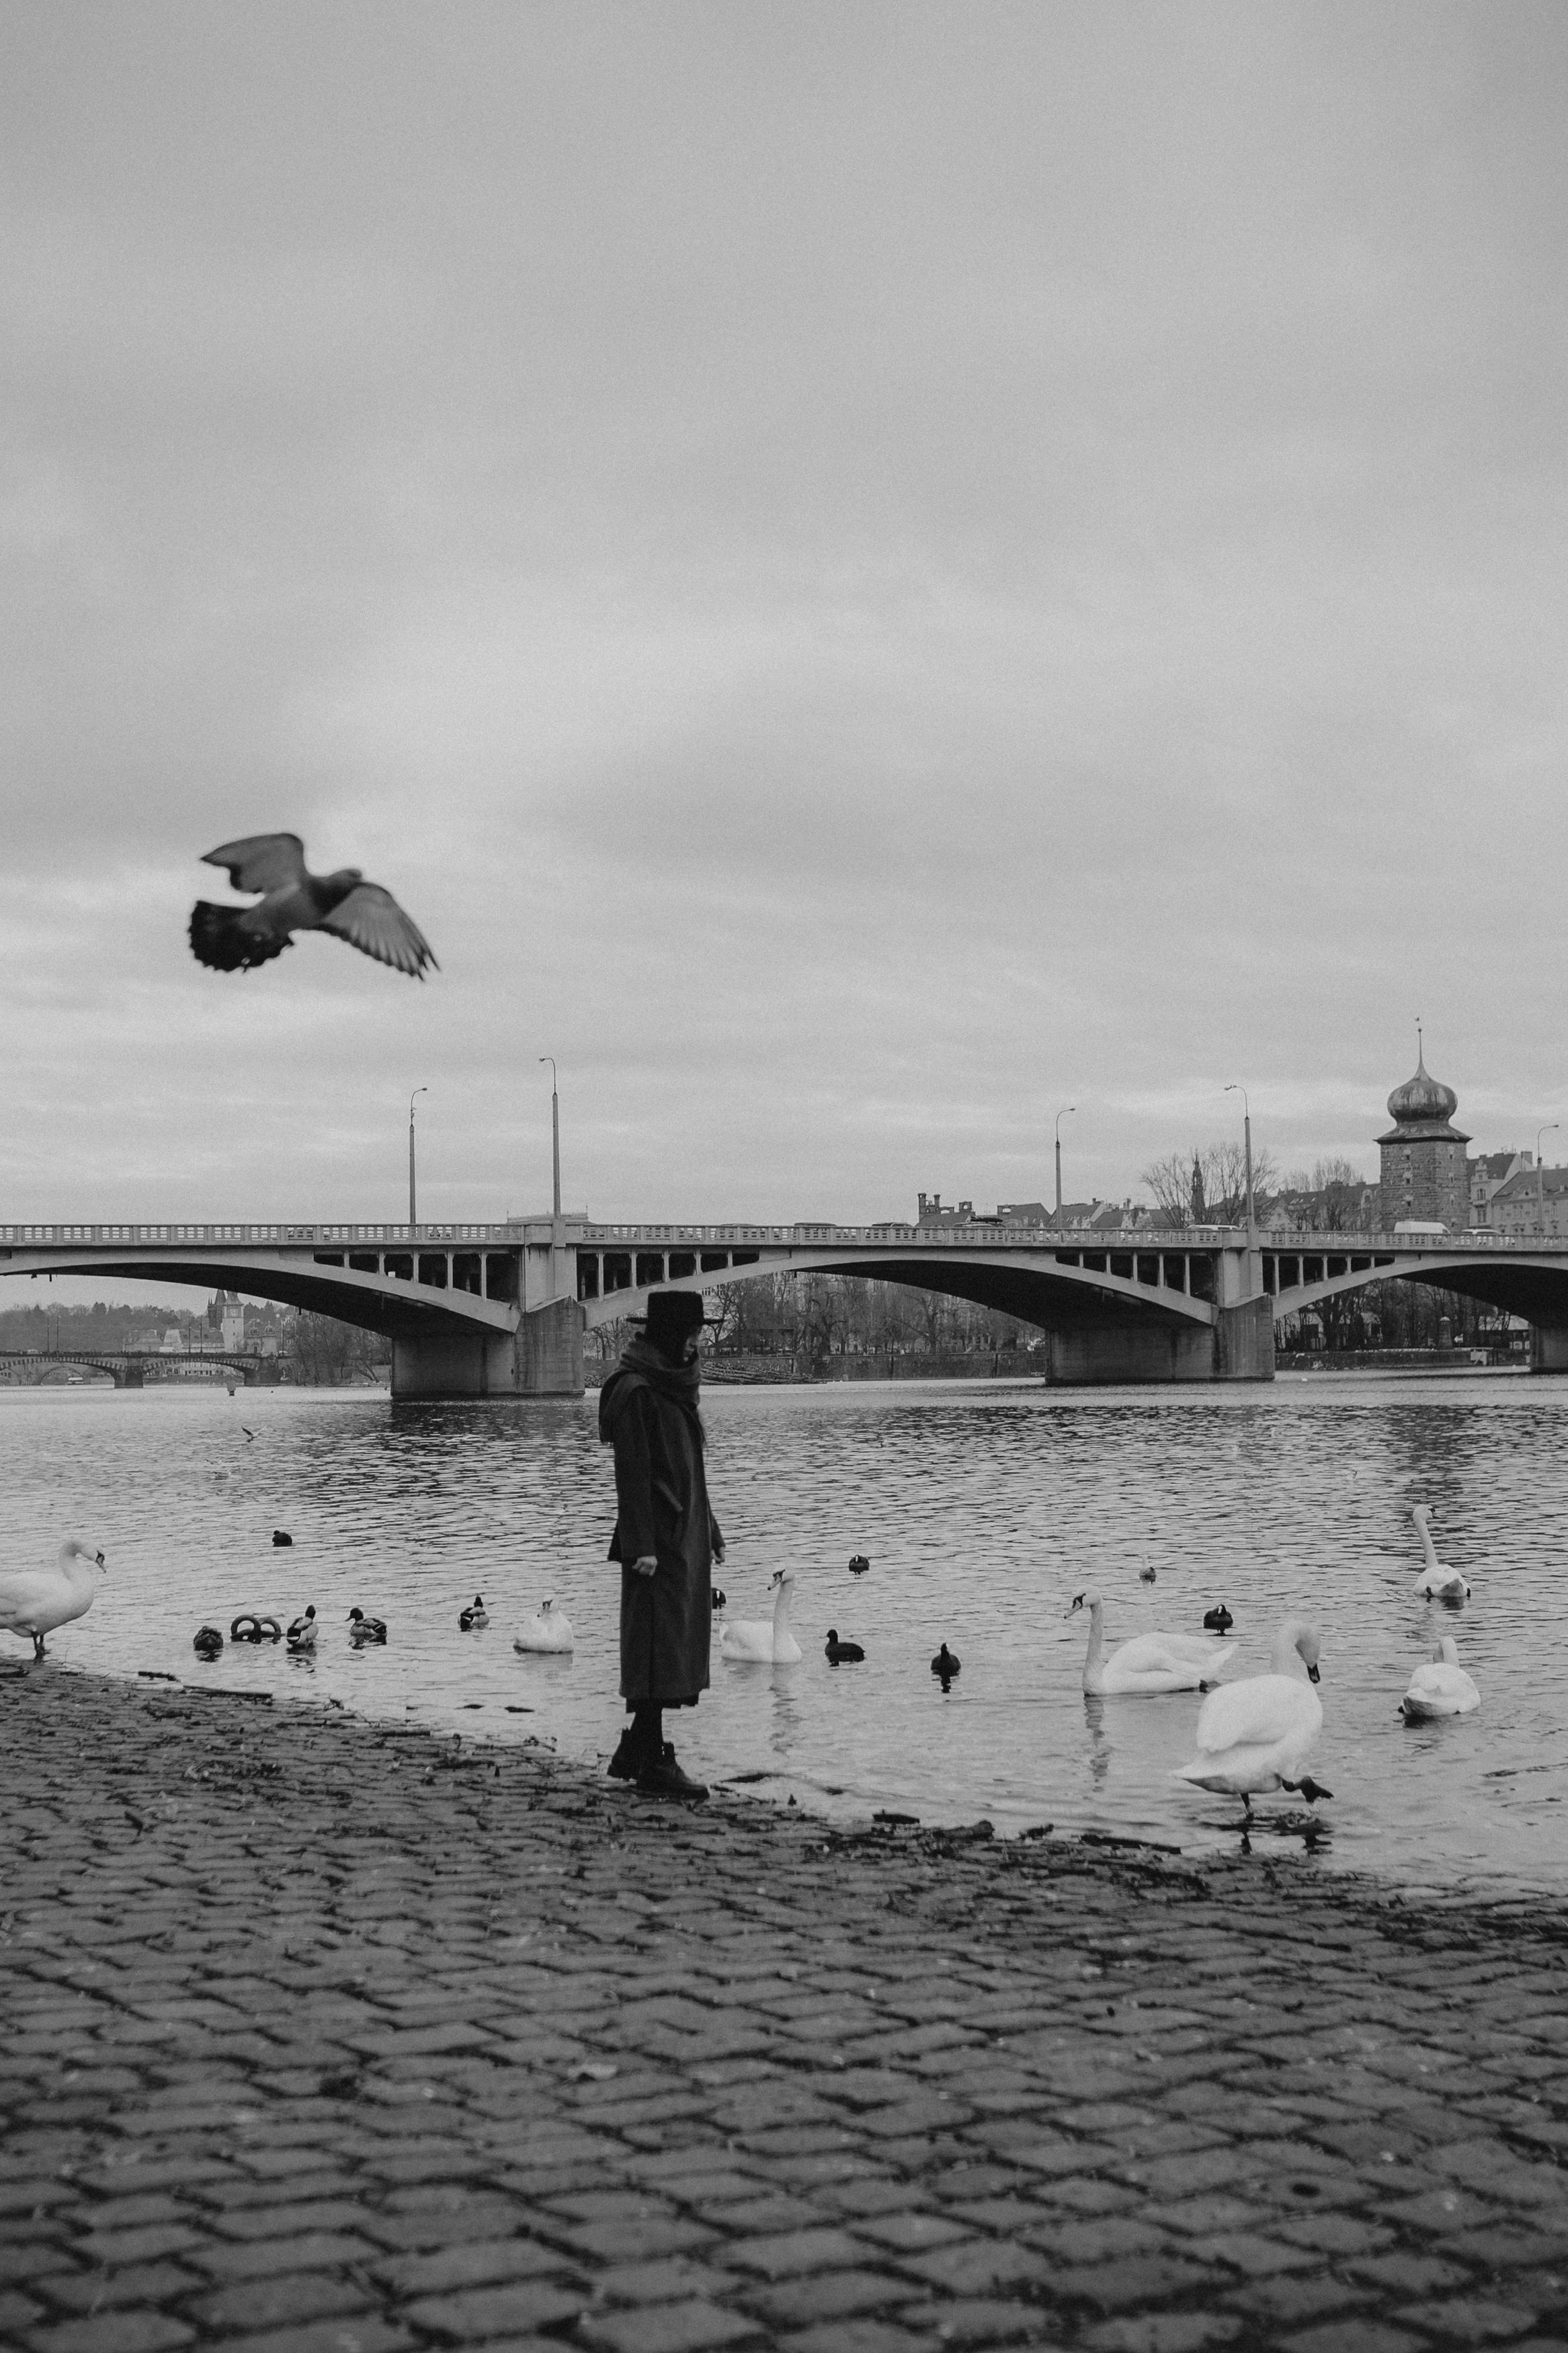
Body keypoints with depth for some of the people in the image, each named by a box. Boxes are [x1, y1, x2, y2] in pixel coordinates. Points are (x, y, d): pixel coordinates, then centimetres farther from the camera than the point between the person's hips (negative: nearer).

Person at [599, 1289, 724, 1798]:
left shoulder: (672, 1387, 15)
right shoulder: (636, 1390, -14)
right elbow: (632, 1472, -18)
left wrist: (709, 1529, 21)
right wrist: (643, 1545, -21)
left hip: (684, 1533, 10)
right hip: (659, 1536, -10)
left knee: (679, 1639, 11)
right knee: (659, 1642, -6)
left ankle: (634, 1753, 18)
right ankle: (654, 1762, -2)